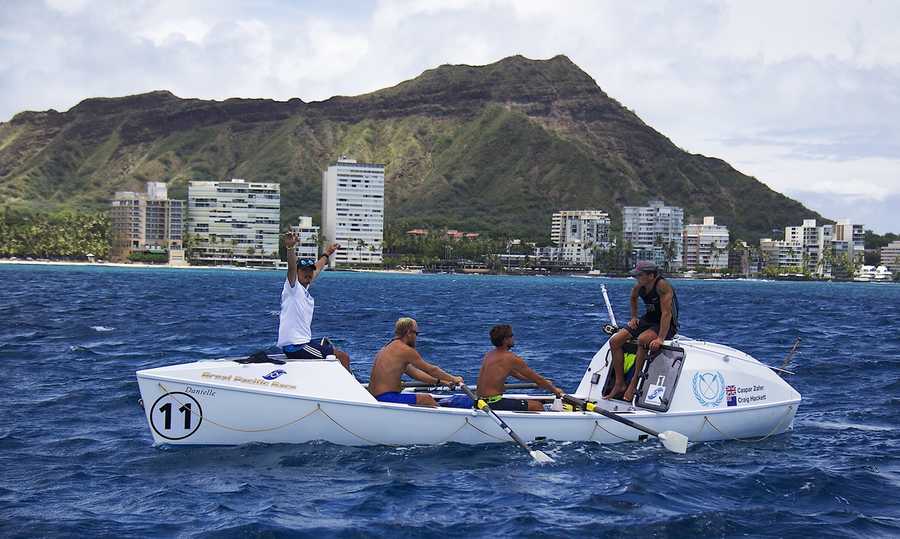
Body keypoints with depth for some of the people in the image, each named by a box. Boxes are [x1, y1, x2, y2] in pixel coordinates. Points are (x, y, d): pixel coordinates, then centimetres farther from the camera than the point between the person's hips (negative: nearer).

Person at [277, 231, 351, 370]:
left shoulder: (304, 288, 14)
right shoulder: (293, 287, -10)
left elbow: (317, 268, 33)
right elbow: (292, 267, -30)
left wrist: (327, 254, 50)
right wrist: (290, 247, -48)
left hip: (303, 342, 10)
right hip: (295, 346, -10)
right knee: (343, 358, -10)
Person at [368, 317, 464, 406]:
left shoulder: (389, 348, 19)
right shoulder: (405, 350, -11)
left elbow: (414, 372, 23)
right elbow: (432, 370, -4)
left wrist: (439, 381, 22)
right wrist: (453, 379, 8)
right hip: (386, 398, -10)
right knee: (427, 399, -12)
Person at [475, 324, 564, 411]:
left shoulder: (490, 355, 14)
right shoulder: (510, 358, -13)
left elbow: (515, 374, 25)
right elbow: (535, 378, -4)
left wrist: (543, 382, 29)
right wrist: (554, 390, 11)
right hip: (494, 404, -10)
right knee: (537, 406, -6)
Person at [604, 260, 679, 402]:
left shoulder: (662, 286, -24)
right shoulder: (639, 286, -1)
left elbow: (666, 313, -31)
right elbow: (633, 298, 25)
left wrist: (660, 338, -38)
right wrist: (633, 317, 12)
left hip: (667, 325, -8)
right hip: (648, 320, 8)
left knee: (642, 339, -37)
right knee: (614, 341, -6)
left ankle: (634, 383, -24)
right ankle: (619, 385, -1)